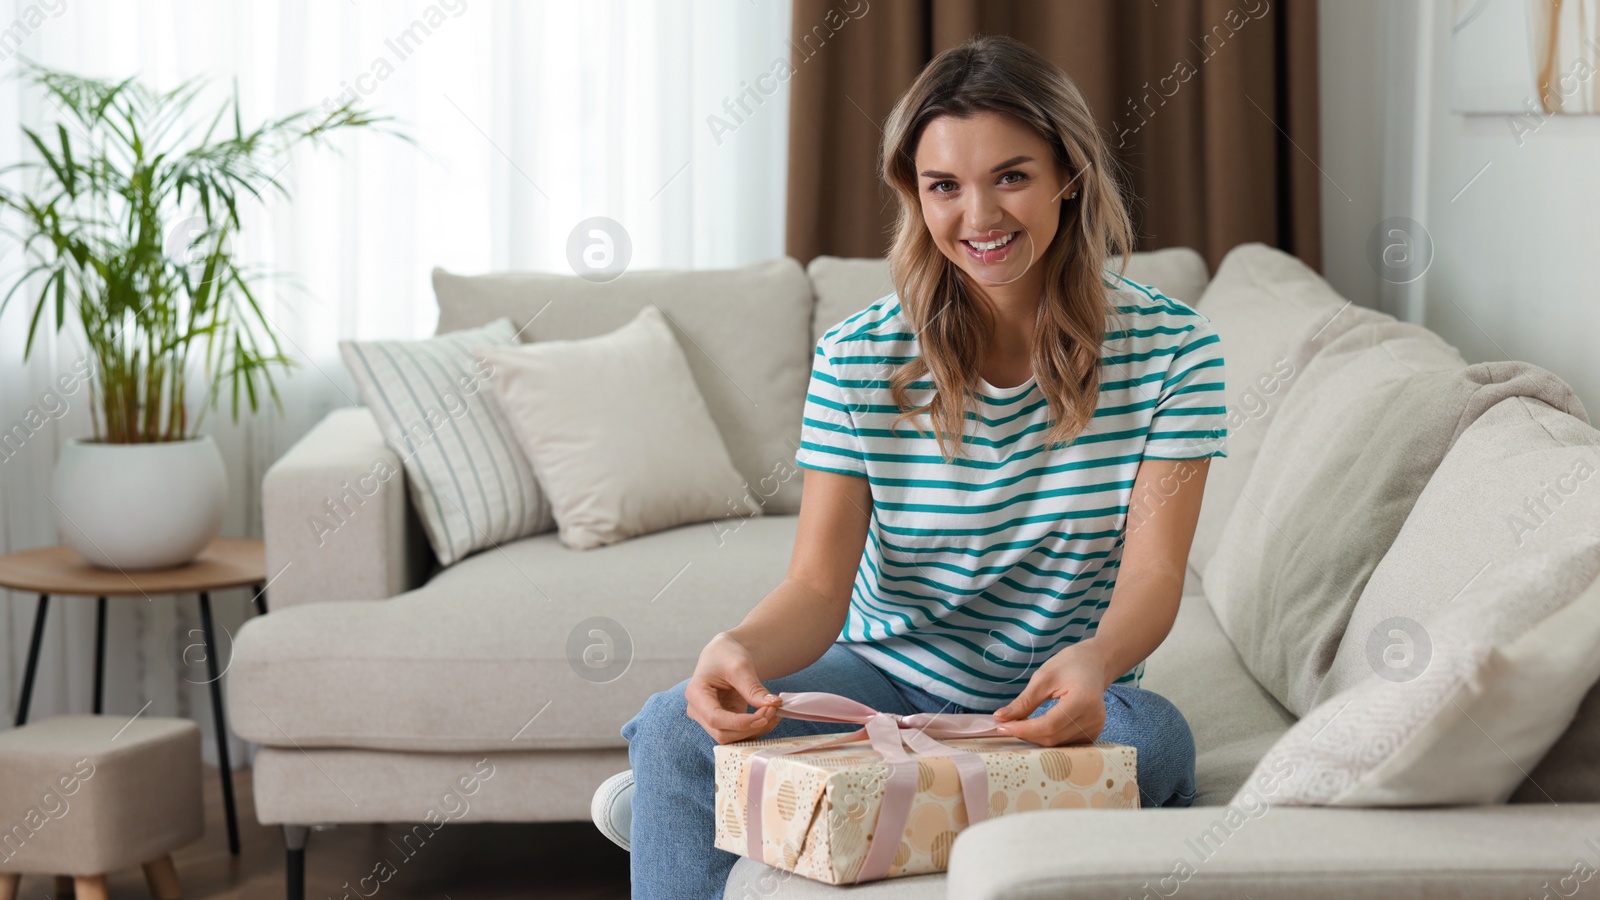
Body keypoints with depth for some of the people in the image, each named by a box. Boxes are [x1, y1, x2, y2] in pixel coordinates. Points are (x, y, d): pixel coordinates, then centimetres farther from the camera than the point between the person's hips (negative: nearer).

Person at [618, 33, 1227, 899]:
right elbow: (817, 587, -11)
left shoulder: (1171, 349, -8)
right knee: (676, 731, -27)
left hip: (1057, 701, 0)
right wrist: (741, 648, -37)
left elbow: (1152, 573, -14)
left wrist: (1093, 662, -40)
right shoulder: (857, 359, -7)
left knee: (1149, 733, -36)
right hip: (885, 680, 0)